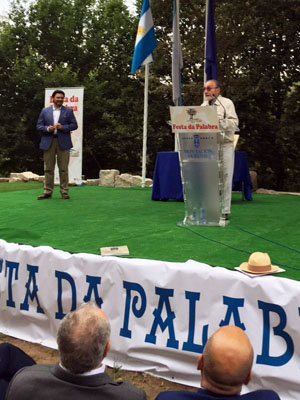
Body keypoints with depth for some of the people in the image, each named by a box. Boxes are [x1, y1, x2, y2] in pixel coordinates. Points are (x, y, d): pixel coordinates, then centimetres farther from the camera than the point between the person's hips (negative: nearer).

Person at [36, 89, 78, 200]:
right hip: (48, 143, 1)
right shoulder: (45, 111, 12)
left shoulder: (68, 111, 9)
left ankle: (64, 191, 4)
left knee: (63, 169, -1)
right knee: (48, 169, 3)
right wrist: (47, 129, -11)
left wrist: (62, 127, -12)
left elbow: (74, 125, 3)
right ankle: (47, 192, 7)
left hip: (63, 142, -1)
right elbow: (39, 126, 9)